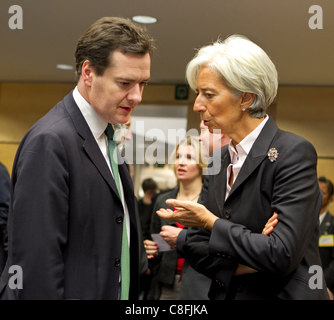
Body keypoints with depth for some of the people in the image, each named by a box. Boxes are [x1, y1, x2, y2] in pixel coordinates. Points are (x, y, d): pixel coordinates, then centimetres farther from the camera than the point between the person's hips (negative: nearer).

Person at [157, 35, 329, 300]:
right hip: (225, 293, 6)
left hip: (282, 293, -6)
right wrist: (244, 265, -13)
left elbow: (283, 256, -24)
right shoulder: (220, 161, 5)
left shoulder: (294, 153, -16)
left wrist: (212, 223, -15)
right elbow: (197, 247, 4)